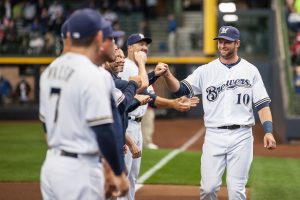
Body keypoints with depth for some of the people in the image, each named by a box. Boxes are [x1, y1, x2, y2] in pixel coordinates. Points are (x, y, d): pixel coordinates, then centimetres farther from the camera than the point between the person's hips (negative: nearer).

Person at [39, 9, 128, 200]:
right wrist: (120, 173, -9)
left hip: (50, 164, 8)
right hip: (80, 169, -8)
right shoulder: (92, 75, -16)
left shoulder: (50, 70, 10)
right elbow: (104, 131, -18)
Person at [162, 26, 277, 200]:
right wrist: (167, 75, -23)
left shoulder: (250, 71, 5)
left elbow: (263, 104, 3)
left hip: (241, 136, -1)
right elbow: (181, 89, -3)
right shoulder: (206, 70, 6)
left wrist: (269, 131, -10)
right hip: (214, 135, 1)